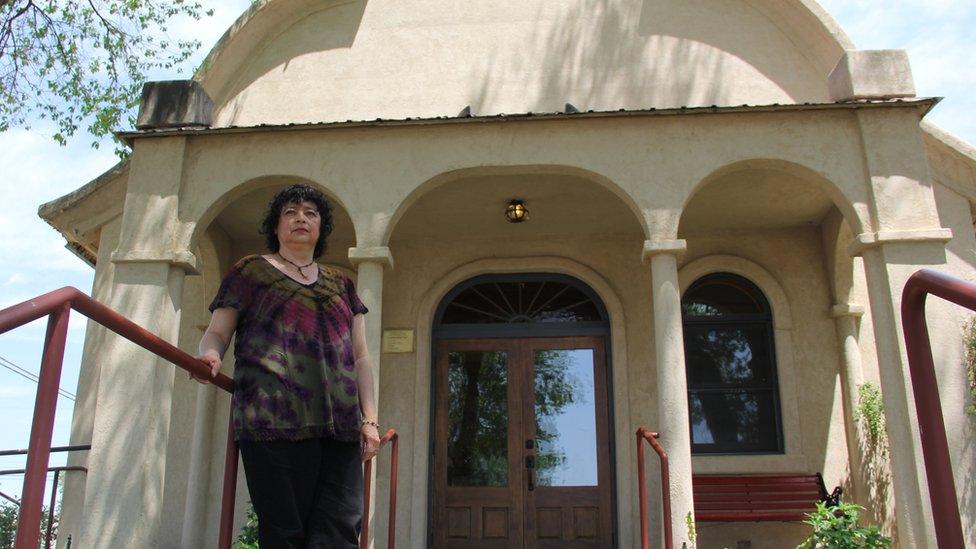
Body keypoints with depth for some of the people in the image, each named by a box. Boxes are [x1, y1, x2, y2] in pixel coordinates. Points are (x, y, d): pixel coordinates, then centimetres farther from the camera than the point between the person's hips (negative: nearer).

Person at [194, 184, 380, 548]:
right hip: (276, 420, -3)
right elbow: (216, 333, 9)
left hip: (340, 425, 4)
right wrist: (210, 355, -16)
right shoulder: (251, 271, 15)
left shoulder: (341, 285, 24)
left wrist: (370, 419, 9)